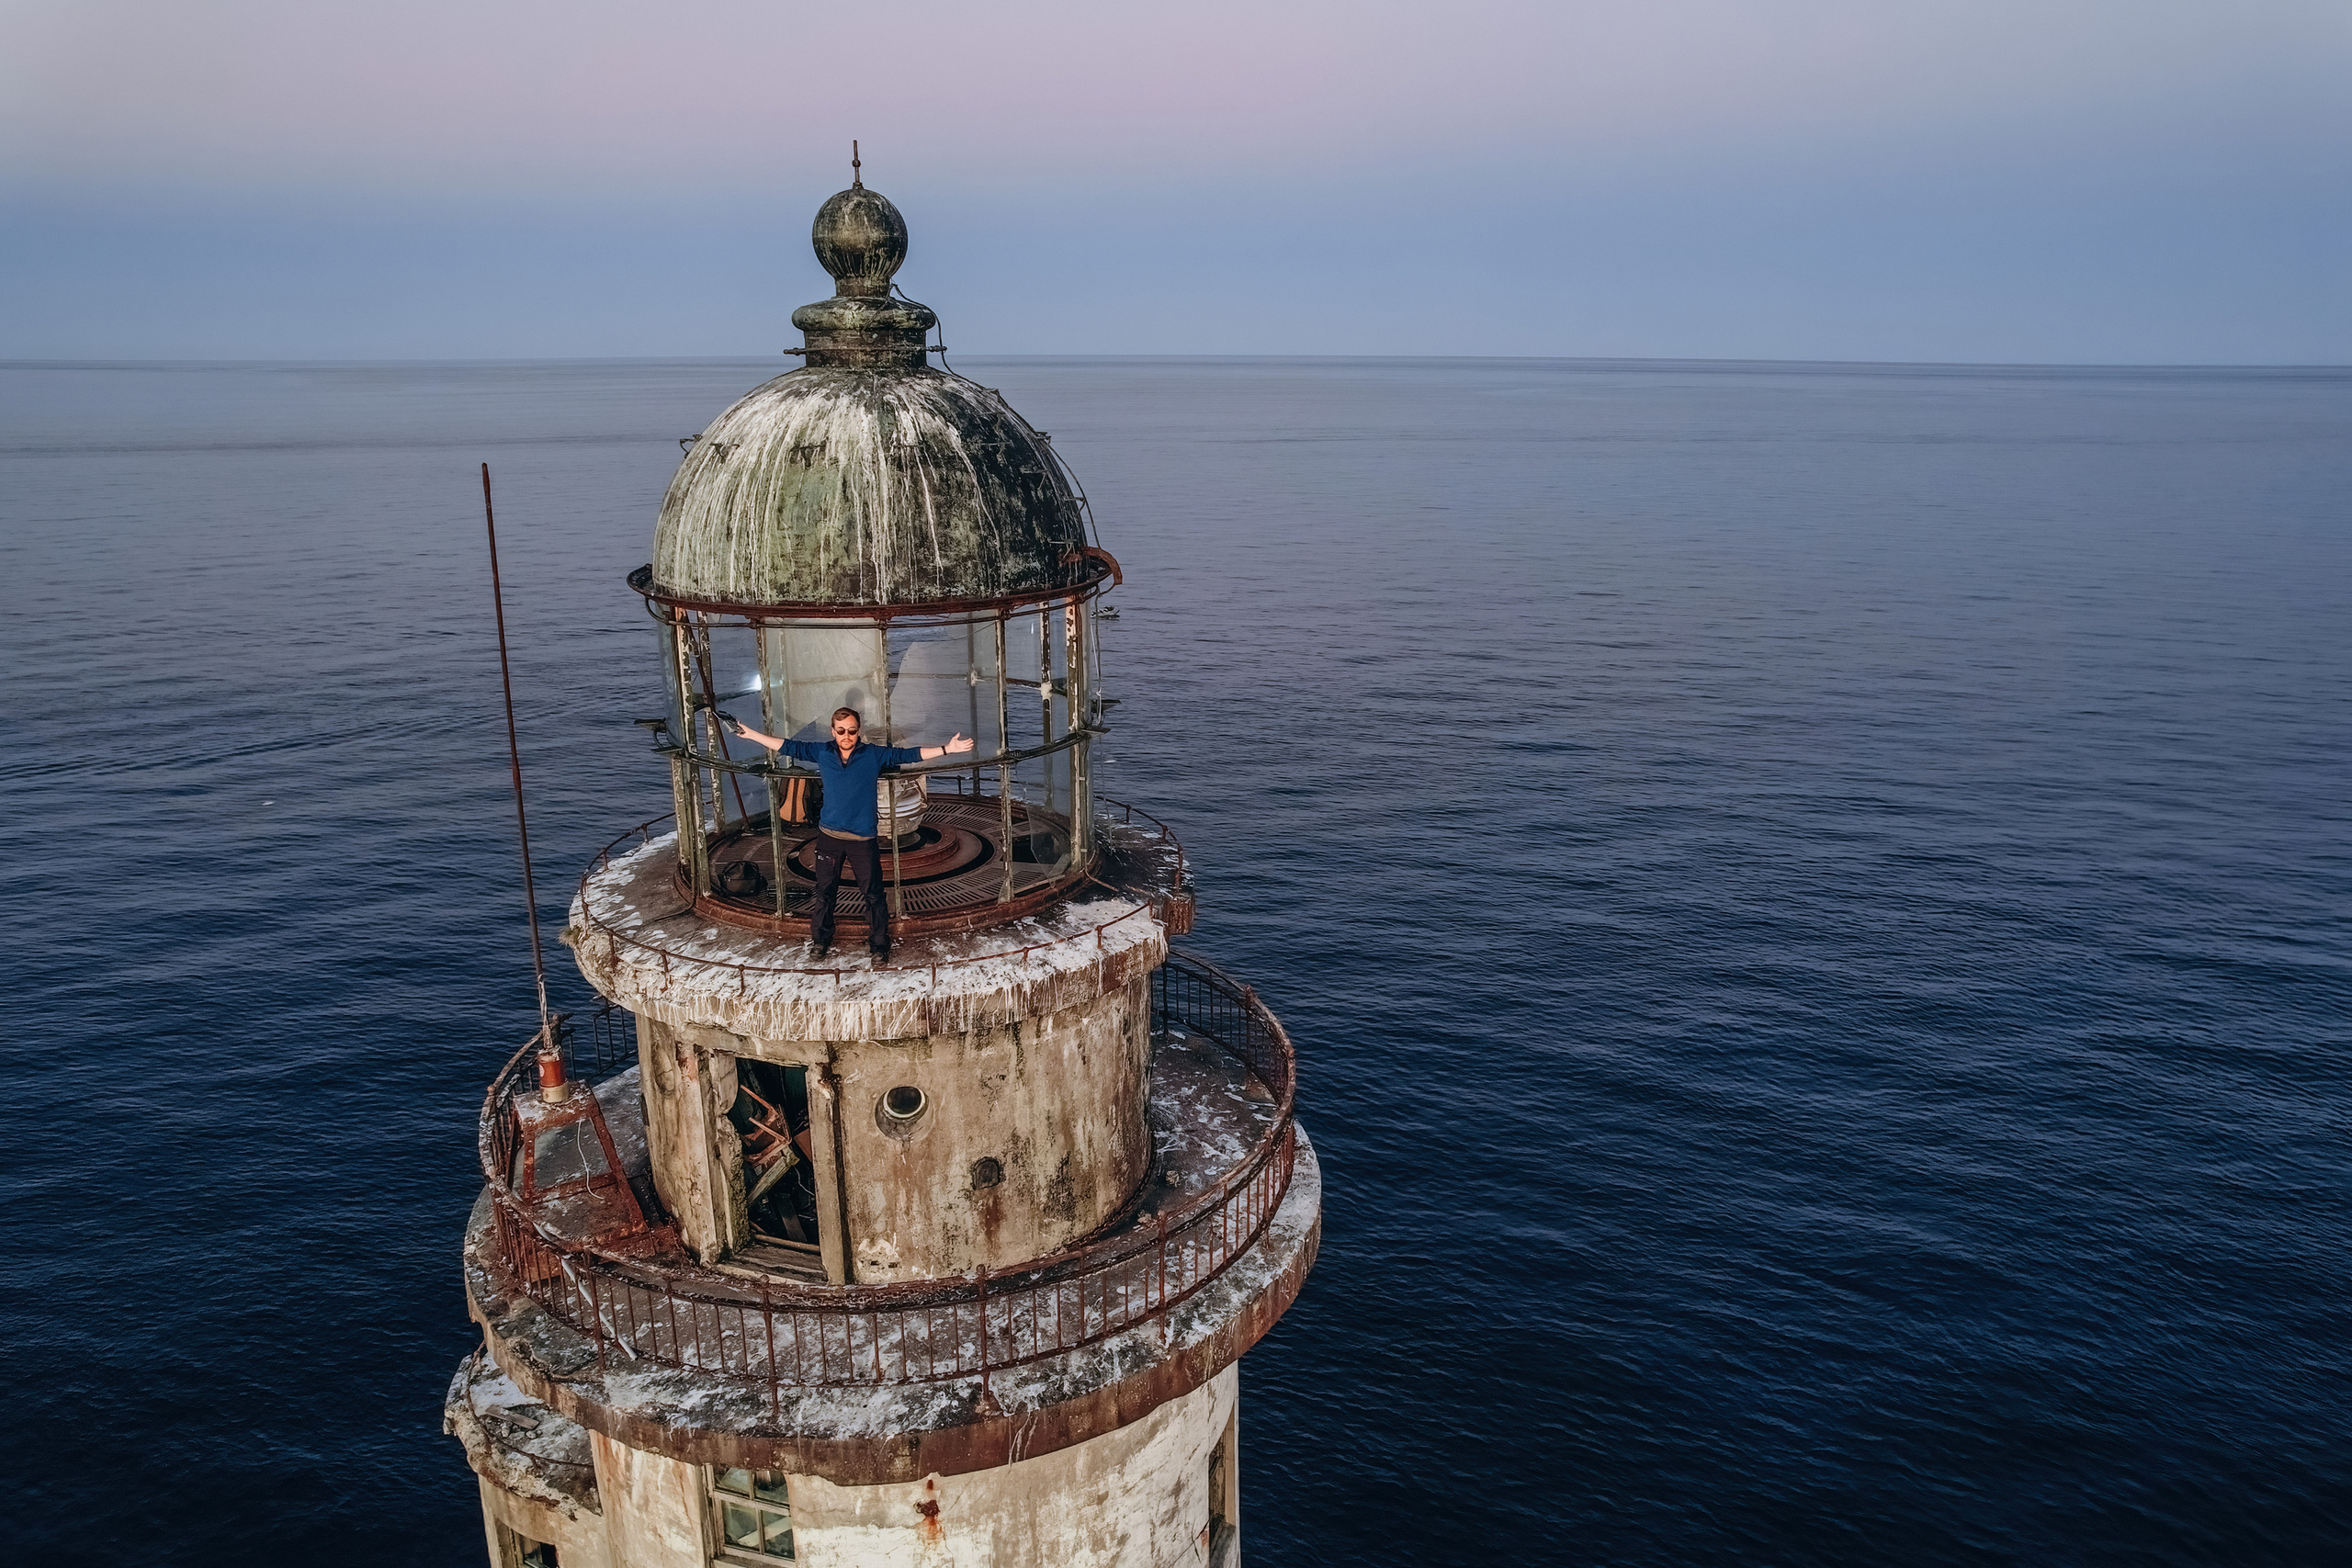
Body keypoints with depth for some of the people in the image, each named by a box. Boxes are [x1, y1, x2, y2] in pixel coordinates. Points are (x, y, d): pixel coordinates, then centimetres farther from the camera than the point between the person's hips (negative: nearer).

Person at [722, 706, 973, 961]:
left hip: (863, 838, -2)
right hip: (829, 836, 2)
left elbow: (909, 754, -7)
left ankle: (879, 944, 16)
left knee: (873, 894, 2)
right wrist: (750, 734, 10)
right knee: (824, 892, 13)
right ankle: (820, 940, 31)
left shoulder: (875, 755, -4)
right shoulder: (822, 753, 2)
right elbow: (787, 747, 8)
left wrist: (947, 749, -13)